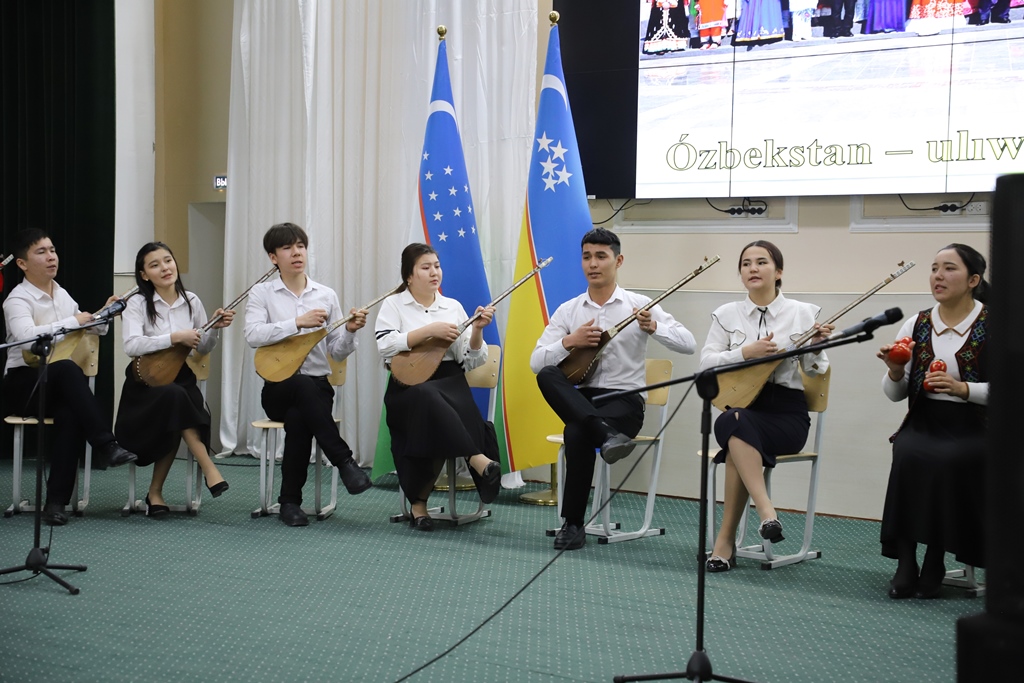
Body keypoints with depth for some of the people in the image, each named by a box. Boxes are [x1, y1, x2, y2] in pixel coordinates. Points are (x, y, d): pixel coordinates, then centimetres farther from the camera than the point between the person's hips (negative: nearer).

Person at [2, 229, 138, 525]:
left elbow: (87, 331, 25)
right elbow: (27, 336, -28)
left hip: (58, 386, 5)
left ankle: (56, 500, -30)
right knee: (68, 368, -37)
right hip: (24, 381, -5)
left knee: (70, 414, -31)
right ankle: (105, 445, -35)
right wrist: (72, 322, -24)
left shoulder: (62, 295, 14)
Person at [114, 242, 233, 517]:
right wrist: (175, 337, -26)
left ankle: (156, 491, -14)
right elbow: (131, 345, -22)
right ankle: (208, 468, -31)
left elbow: (203, 349, 15)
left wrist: (215, 328, -5)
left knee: (174, 421, -29)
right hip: (145, 382, -3)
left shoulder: (191, 301, 6)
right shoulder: (138, 303, -5)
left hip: (180, 378, 3)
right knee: (173, 396, -36)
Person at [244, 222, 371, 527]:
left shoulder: (326, 295, 9)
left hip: (318, 385, 2)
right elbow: (253, 335, -16)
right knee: (303, 386, -37)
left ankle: (290, 500, -21)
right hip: (279, 388, -2)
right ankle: (344, 461, -31)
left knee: (298, 418, -33)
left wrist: (350, 331, -13)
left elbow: (338, 352, 8)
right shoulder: (262, 293, 4)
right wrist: (299, 323, -23)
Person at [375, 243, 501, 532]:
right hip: (407, 386, -2)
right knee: (427, 396, -39)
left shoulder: (453, 307, 15)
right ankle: (476, 458, -41)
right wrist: (430, 330, -16)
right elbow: (384, 345, -12)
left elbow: (472, 361, 11)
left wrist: (476, 330, -7)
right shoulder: (393, 304, 8)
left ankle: (418, 501, -24)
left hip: (449, 382, 2)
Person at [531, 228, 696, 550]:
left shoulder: (639, 305, 3)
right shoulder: (568, 310, 10)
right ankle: (606, 434, -43)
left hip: (624, 399, -3)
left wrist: (653, 327, -21)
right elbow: (536, 362, 3)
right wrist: (569, 341, -13)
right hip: (580, 399, 3)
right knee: (547, 375, -30)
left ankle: (573, 524, -20)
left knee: (577, 433, -34)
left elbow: (688, 344, -4)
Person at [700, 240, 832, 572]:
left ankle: (726, 539, -29)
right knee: (733, 425, -37)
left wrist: (816, 346, -18)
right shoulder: (726, 314, 8)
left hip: (787, 411, -2)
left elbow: (814, 371, 3)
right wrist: (746, 352, -14)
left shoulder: (803, 313, 4)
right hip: (741, 406, 2)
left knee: (734, 426, -34)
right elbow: (705, 363, 0)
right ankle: (766, 511, -41)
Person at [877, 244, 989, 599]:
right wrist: (895, 371, -9)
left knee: (946, 460, -32)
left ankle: (935, 560, -16)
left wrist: (962, 388, -20)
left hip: (972, 428, -3)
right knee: (909, 455, -29)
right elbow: (894, 394, 12)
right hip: (922, 423, 3)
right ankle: (905, 560, -22)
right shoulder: (916, 325, 9)